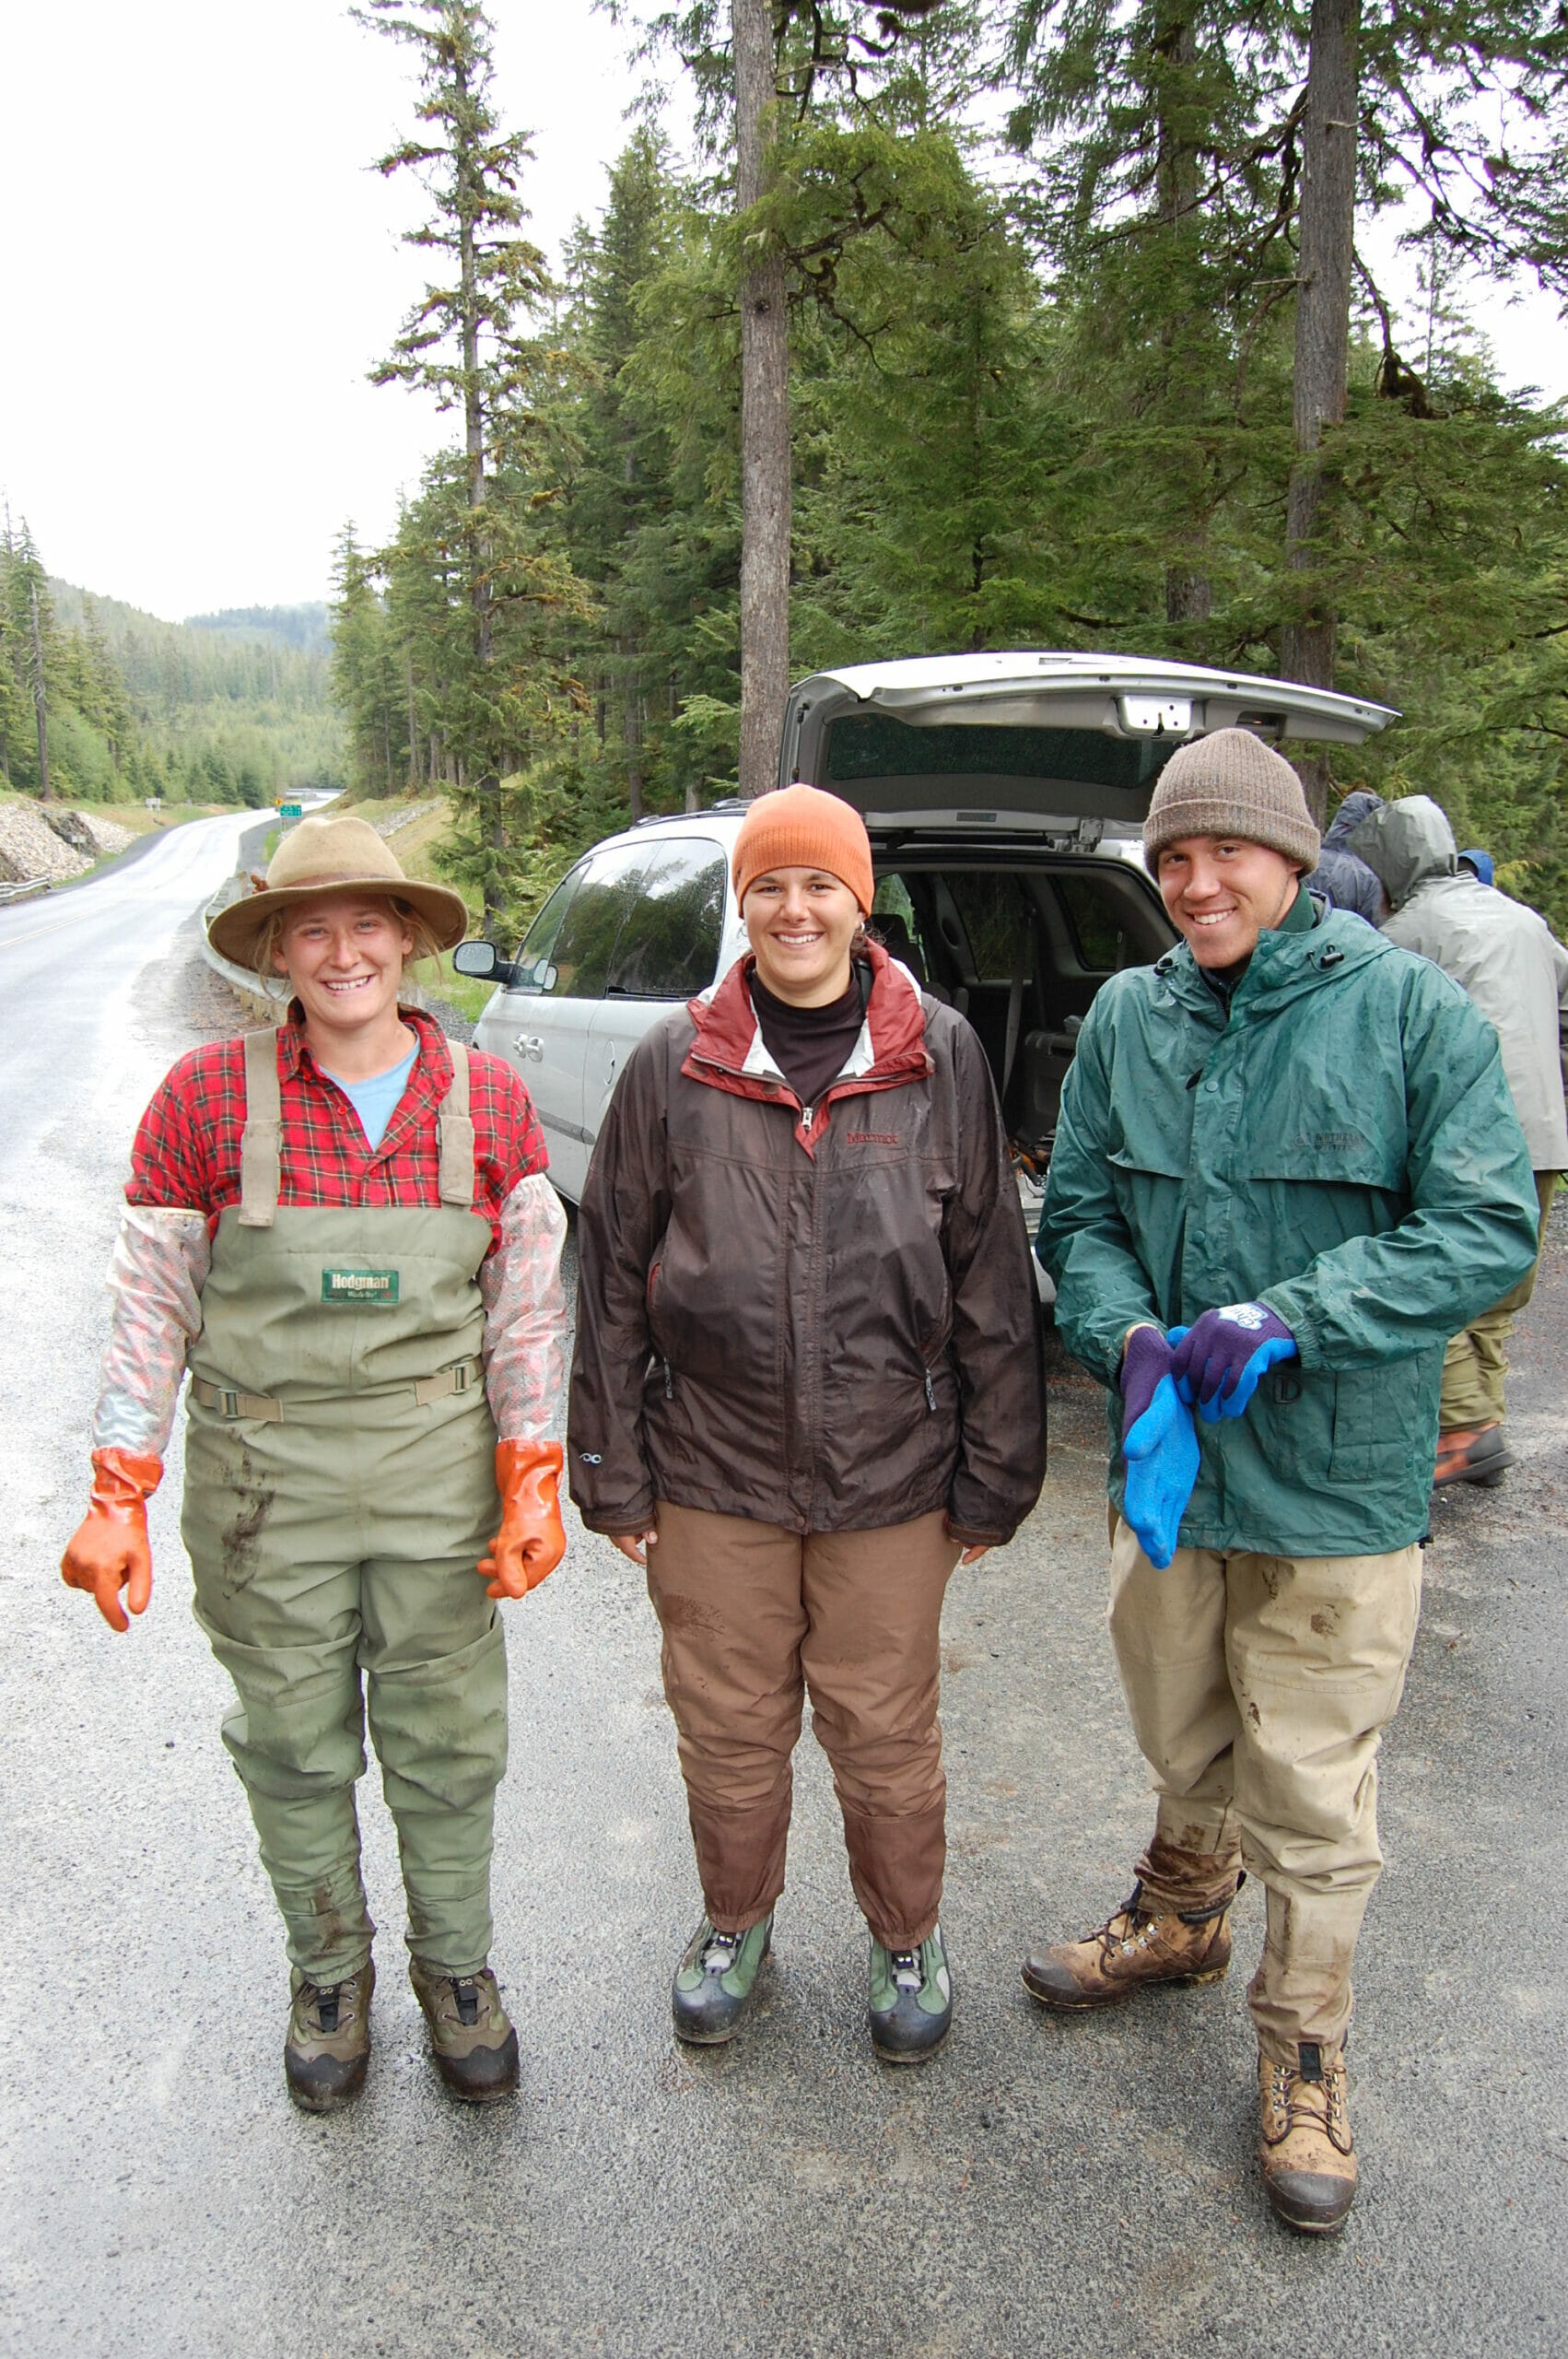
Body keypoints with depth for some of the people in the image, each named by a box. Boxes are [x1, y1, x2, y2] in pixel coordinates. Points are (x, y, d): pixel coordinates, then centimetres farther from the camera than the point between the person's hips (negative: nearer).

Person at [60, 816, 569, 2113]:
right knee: (295, 1747, 15)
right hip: (264, 1480, 0)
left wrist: (531, 1485, -2)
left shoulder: (489, 1097, -3)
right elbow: (153, 1308, -2)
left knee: (447, 1742, 13)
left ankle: (456, 1964, 38)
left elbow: (528, 1309, 2)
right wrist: (118, 1497, -6)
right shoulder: (209, 1095, -7)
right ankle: (329, 1971, 40)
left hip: (441, 1471, 1)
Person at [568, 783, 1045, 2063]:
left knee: (885, 1730, 13)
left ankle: (908, 1936, 40)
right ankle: (736, 1922, 43)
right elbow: (612, 1276, 3)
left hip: (889, 1476, -1)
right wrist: (613, 1469, 2)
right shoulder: (673, 1066, -2)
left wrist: (993, 1474, 0)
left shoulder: (941, 1058, -3)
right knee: (729, 1724, 16)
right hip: (713, 1474, 1)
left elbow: (993, 1278, 0)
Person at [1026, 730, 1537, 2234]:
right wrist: (1130, 1338, -14)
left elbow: (1487, 1232, -14)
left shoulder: (1409, 1008, -11)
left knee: (1311, 1790, 8)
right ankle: (1181, 1918, 51)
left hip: (1337, 1482, -4)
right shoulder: (1126, 1017, 1)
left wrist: (1286, 1321, -23)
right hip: (1164, 1460, 4)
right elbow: (1076, 1212, 5)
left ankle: (1302, 2055, 31)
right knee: (1184, 1743, 24)